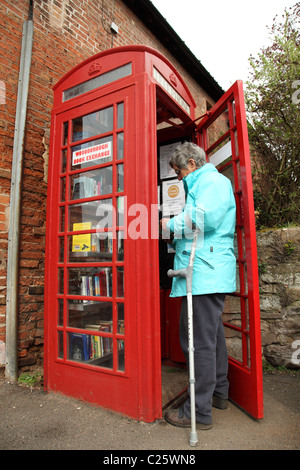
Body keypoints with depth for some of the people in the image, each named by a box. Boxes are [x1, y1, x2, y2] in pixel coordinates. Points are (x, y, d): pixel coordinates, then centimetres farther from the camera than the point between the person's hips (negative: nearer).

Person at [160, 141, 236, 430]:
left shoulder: (212, 180, -5)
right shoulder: (202, 185, 27)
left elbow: (206, 217, -24)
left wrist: (171, 226, -11)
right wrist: (174, 236, 15)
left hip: (204, 273, -11)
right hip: (207, 274, 11)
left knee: (198, 341, -5)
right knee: (212, 336, 19)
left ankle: (199, 412, 8)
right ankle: (218, 393, 35)